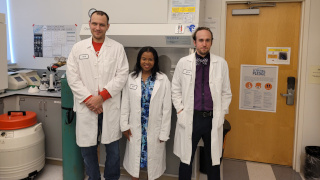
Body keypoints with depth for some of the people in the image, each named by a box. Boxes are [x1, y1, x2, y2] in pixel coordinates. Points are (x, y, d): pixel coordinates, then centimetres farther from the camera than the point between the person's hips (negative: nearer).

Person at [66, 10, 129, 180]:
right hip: (86, 107, 1)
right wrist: (89, 99, -8)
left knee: (113, 149, 8)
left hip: (110, 106, -1)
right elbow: (72, 77, 2)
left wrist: (101, 96, -13)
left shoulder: (117, 48, 3)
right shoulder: (78, 48, 7)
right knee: (87, 148, 9)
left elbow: (122, 75, -5)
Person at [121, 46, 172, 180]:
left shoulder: (163, 80, -7)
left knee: (153, 157, 11)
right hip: (135, 129, 2)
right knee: (134, 156, 15)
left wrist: (164, 133, -7)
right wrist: (124, 125, 0)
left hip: (154, 129, -2)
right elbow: (125, 104, 3)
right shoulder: (131, 78, 0)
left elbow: (167, 108, -6)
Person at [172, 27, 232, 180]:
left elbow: (226, 92, 8)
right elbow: (176, 90, 7)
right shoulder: (183, 63, 1)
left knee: (213, 161, 14)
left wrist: (221, 113, 2)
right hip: (190, 118, 0)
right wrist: (180, 111, 0)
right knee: (186, 160, 9)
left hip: (213, 119, 1)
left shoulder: (221, 63, 2)